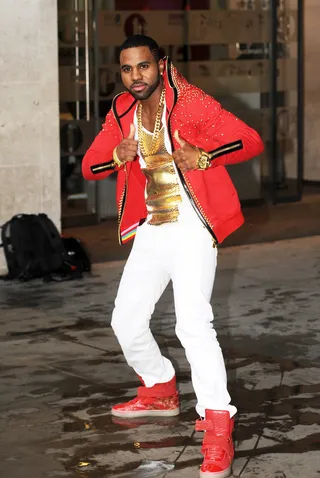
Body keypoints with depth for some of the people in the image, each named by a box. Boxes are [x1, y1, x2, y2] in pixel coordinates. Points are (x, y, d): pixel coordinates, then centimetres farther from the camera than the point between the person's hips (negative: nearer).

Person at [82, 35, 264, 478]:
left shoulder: (191, 103, -12)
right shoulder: (122, 113, 7)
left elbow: (251, 141, -14)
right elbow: (89, 166, 11)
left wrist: (204, 155, -29)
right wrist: (118, 155, -10)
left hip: (191, 229, -7)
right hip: (151, 230, 7)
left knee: (193, 324, -22)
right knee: (126, 321, 14)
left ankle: (217, 429, -17)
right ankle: (160, 392, 39)